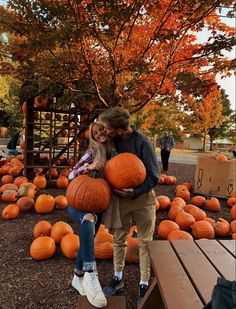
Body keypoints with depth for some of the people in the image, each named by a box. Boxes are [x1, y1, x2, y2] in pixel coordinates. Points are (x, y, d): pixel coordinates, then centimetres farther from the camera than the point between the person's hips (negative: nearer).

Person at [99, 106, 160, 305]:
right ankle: (118, 278, 34)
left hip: (143, 198, -4)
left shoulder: (142, 142, -20)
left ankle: (144, 285, 27)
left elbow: (154, 176, -16)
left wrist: (136, 192, -27)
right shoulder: (113, 141, -6)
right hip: (121, 197, 4)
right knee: (119, 238, 14)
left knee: (145, 242, 10)